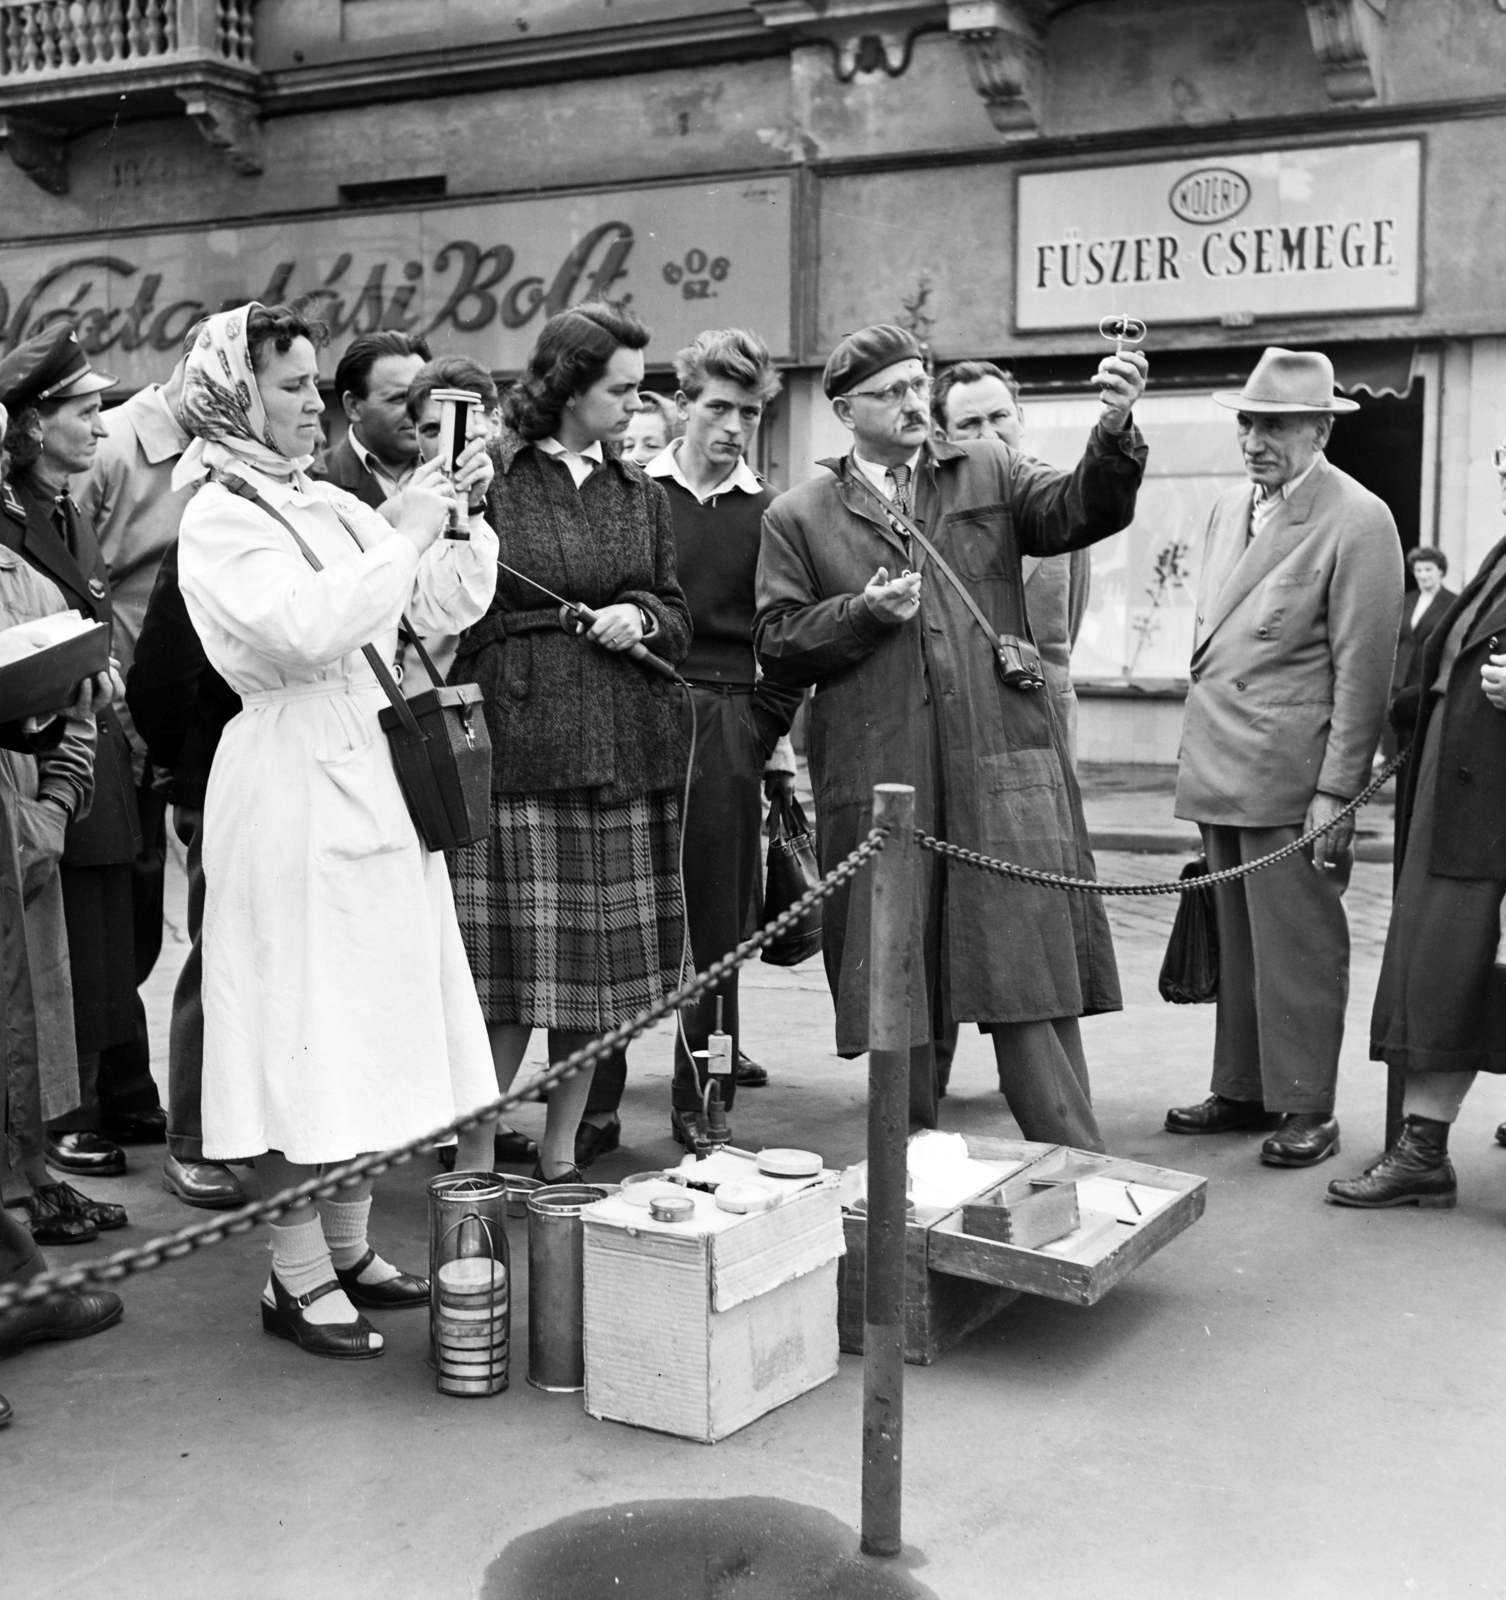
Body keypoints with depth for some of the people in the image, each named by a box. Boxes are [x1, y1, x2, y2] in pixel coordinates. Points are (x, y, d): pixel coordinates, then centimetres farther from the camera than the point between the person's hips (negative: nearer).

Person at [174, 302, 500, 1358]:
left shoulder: (331, 506, 14)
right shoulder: (219, 519, -7)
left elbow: (448, 608, 14)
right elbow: (303, 629, -23)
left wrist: (461, 519, 0)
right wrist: (401, 536, -17)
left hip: (374, 778, 8)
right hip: (292, 786, -8)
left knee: (373, 1022, 12)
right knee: (305, 1027, -3)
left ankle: (350, 1248, 25)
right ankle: (299, 1278, 9)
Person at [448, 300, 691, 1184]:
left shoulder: (642, 495, 15)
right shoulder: (487, 481, -1)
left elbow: (680, 619, 17)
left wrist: (642, 617, -1)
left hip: (625, 749, 5)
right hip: (515, 746, -5)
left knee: (603, 968, 7)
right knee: (511, 964, -5)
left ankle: (561, 1156, 20)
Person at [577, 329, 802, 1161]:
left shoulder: (770, 514, 8)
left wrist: (765, 726, -1)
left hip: (728, 727, 1)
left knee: (716, 921, 5)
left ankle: (701, 1099, 17)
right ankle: (593, 1103, 9)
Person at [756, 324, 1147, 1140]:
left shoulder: (988, 473, 12)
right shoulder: (798, 517, 9)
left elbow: (1081, 510, -4)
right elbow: (777, 645, 6)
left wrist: (1113, 432, -22)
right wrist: (864, 612, -9)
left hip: (1003, 765, 0)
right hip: (877, 779, 1)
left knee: (1030, 976, -4)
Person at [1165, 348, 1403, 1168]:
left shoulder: (1358, 520, -8)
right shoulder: (1229, 507, 15)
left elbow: (1362, 668, -12)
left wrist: (1336, 792, -15)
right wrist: (1199, 753, 14)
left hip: (1289, 777, -7)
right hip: (1219, 773, 7)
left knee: (1297, 947, 0)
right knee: (1235, 941, 14)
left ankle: (1306, 1108, 10)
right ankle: (1241, 1090, 24)